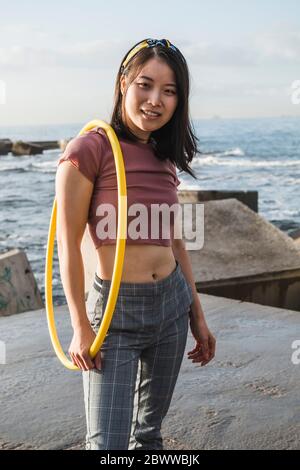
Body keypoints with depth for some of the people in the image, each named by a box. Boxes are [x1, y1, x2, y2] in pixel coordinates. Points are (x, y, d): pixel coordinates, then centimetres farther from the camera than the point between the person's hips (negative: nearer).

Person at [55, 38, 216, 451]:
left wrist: (197, 316, 16)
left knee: (149, 431, 18)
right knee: (107, 443, -8)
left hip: (172, 304, 7)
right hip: (116, 312, -6)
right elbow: (68, 244, -12)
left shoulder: (164, 158, 9)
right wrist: (81, 326, -13)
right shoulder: (89, 149, -12)